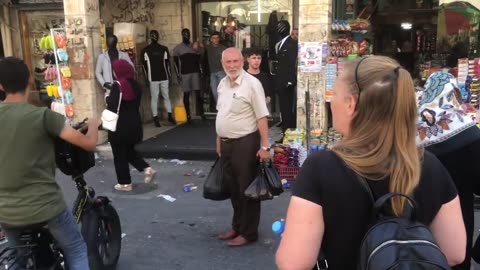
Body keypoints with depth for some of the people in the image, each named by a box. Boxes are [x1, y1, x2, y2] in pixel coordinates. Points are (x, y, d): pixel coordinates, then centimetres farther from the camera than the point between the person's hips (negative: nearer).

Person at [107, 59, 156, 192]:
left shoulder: (117, 86, -15)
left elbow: (112, 106, -22)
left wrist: (108, 98, -5)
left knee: (120, 155, 7)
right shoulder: (135, 84, 5)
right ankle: (147, 168, 9)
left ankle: (125, 183, 14)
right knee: (129, 151, 24)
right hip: (134, 124, 7)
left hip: (120, 126, -7)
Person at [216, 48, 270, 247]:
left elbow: (262, 117, -16)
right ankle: (237, 226, 34)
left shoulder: (252, 84, -14)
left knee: (247, 188, 4)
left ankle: (248, 232, 18)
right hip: (226, 143, 7)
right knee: (232, 187, 17)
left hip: (245, 143, -7)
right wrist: (219, 141, 16)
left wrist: (264, 146, -19)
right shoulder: (222, 84, 8)